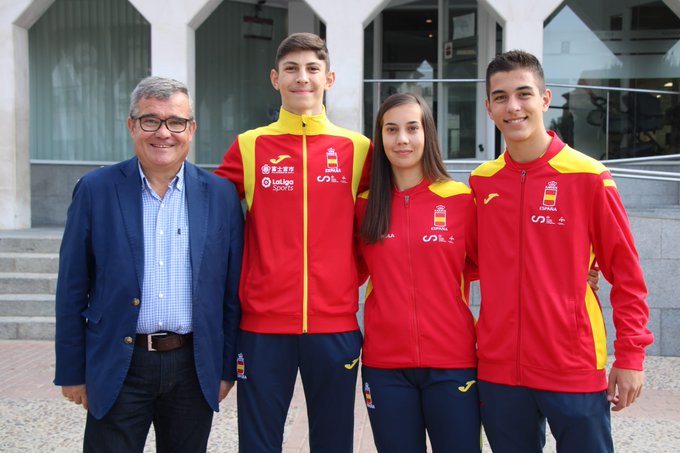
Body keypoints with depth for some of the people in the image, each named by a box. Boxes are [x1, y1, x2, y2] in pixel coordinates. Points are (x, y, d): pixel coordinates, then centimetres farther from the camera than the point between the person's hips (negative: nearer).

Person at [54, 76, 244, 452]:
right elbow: (72, 290, 1)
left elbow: (232, 290, 4)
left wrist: (228, 368, 4)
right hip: (117, 369, -1)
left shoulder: (221, 195, 2)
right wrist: (72, 372, 1)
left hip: (193, 368, 2)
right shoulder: (95, 190, -2)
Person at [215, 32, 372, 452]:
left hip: (335, 324, 1)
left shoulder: (356, 148, 4)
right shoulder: (249, 146, 3)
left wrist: (349, 274, 3)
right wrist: (236, 280, 1)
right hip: (264, 325, 0)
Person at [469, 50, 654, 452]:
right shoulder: (481, 182, 4)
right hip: (499, 371, 3)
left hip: (575, 371, -3)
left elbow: (626, 272, -4)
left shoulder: (589, 177, -7)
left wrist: (631, 355, -7)